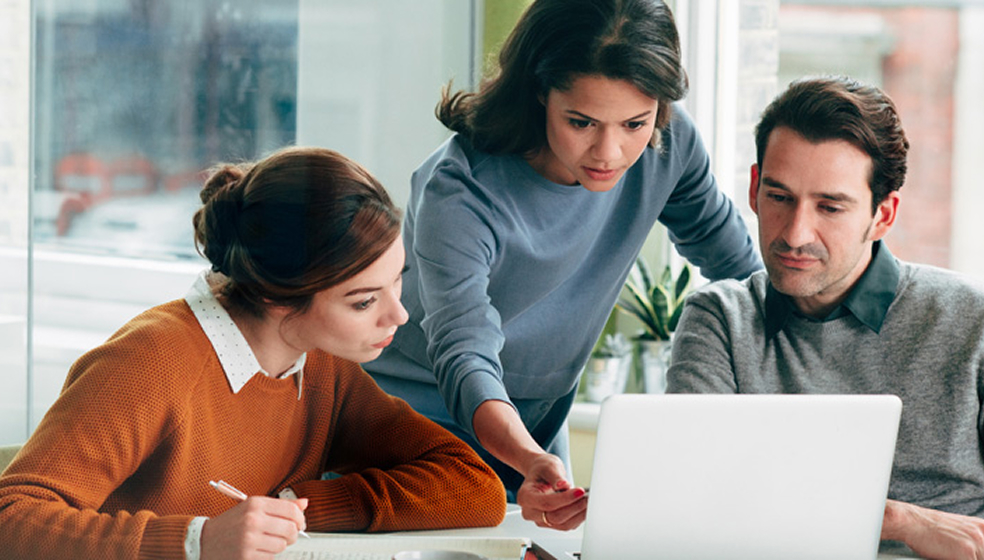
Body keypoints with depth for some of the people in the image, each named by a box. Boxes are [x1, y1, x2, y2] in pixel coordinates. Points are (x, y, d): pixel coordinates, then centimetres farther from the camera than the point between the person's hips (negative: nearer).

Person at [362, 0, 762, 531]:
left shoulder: (668, 143, -14)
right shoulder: (459, 192, -29)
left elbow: (736, 267, 5)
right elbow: (464, 353, -37)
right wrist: (531, 461, -54)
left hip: (537, 435, 4)